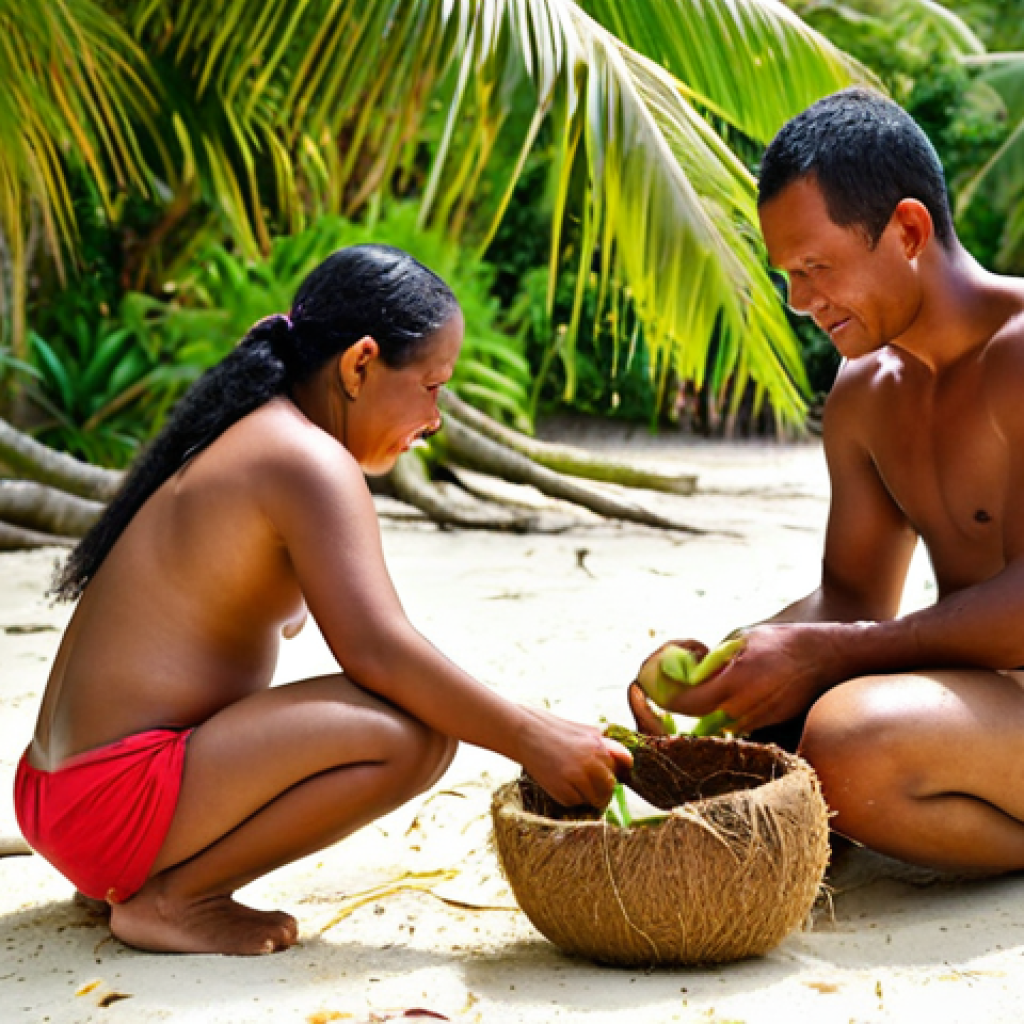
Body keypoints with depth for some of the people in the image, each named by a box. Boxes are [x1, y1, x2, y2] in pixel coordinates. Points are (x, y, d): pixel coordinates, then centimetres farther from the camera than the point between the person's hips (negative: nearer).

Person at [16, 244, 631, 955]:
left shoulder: (232, 441, 16)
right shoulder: (309, 461, -13)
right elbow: (377, 651, -23)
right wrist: (530, 740, -15)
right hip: (118, 802, -10)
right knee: (411, 731, -22)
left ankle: (130, 873, 14)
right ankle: (170, 899, -10)